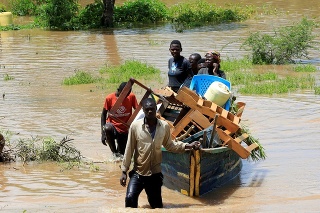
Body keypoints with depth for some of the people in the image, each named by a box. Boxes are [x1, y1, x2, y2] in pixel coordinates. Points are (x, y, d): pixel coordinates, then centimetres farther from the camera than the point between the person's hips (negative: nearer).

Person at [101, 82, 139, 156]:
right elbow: (104, 114, -4)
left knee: (123, 154, -1)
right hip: (113, 126, -2)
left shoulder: (131, 96, -5)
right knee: (107, 128, -38)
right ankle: (114, 152, -17)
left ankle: (119, 151, 40)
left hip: (125, 130, 2)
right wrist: (103, 133, -10)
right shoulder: (109, 98, -10)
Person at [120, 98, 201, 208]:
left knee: (156, 205, 9)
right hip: (138, 173, -2)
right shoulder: (135, 125, -9)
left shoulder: (164, 126, -3)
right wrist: (124, 171, -2)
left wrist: (188, 145, 3)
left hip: (155, 174, 2)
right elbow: (129, 149, -3)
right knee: (130, 198, -21)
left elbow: (169, 145, 13)